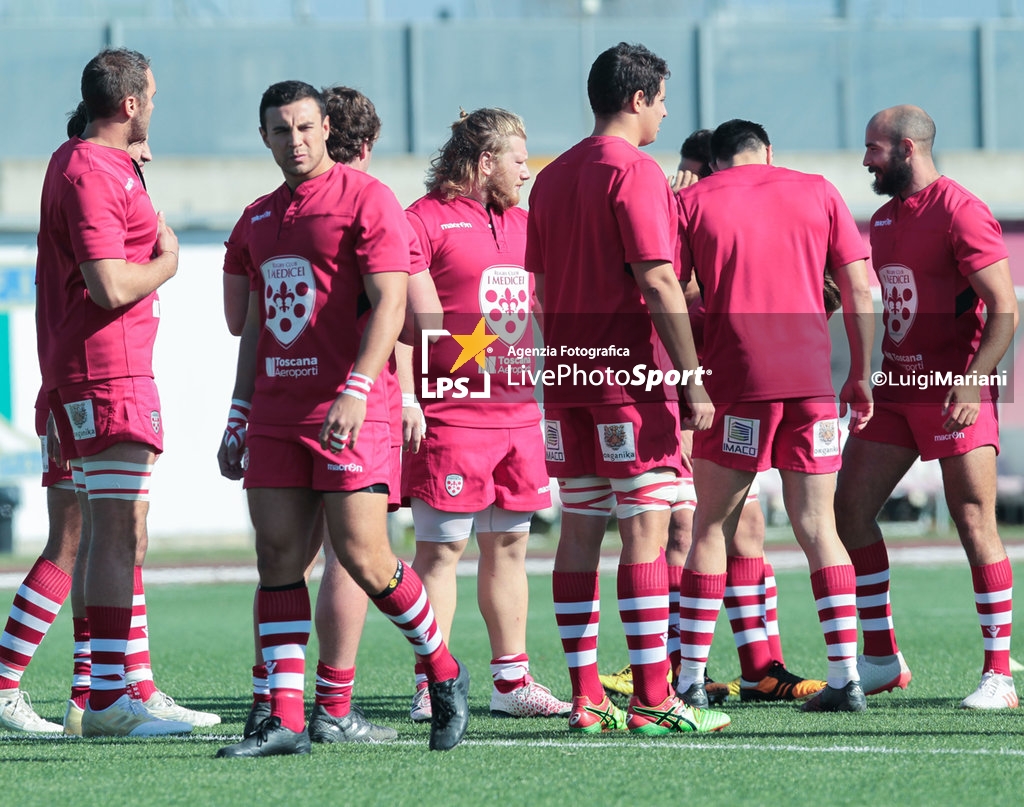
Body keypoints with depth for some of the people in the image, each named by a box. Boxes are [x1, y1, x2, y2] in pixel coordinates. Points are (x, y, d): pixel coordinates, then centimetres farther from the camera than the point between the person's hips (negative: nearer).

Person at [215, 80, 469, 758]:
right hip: (276, 414, 7)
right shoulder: (259, 218, 17)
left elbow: (390, 303, -12)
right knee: (278, 558, -1)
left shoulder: (365, 198, -4)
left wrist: (356, 391, -22)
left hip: (348, 412, -7)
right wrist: (240, 418, 19)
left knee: (363, 558, -9)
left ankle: (444, 673, 13)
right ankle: (286, 721, -1)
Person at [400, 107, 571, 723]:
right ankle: (431, 688, -4)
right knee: (441, 547, -5)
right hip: (452, 415, -7)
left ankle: (512, 681, 16)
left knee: (510, 545, 10)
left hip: (518, 412, 8)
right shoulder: (428, 221, -6)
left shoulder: (523, 224, 17)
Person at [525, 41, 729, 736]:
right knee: (646, 528, -7)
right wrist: (694, 383, -15)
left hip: (567, 378, 8)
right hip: (630, 374, -8)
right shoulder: (635, 171, -10)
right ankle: (652, 700, -10)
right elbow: (658, 283, -16)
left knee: (580, 529, 7)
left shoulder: (553, 177, 14)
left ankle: (586, 697, 6)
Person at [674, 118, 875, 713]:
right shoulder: (818, 192, 11)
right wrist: (861, 375, 14)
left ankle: (691, 680, 3)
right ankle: (847, 677, -2)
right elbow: (859, 290, 8)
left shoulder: (693, 202, 7)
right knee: (817, 527, 6)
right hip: (811, 379, 2)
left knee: (712, 528, 5)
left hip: (734, 380, -2)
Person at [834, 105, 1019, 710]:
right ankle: (883, 660, 12)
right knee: (850, 512, 3)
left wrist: (972, 381, -26)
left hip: (956, 391, -9)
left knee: (975, 524, -9)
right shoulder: (885, 216, 15)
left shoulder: (961, 213, -12)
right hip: (895, 387, 9)